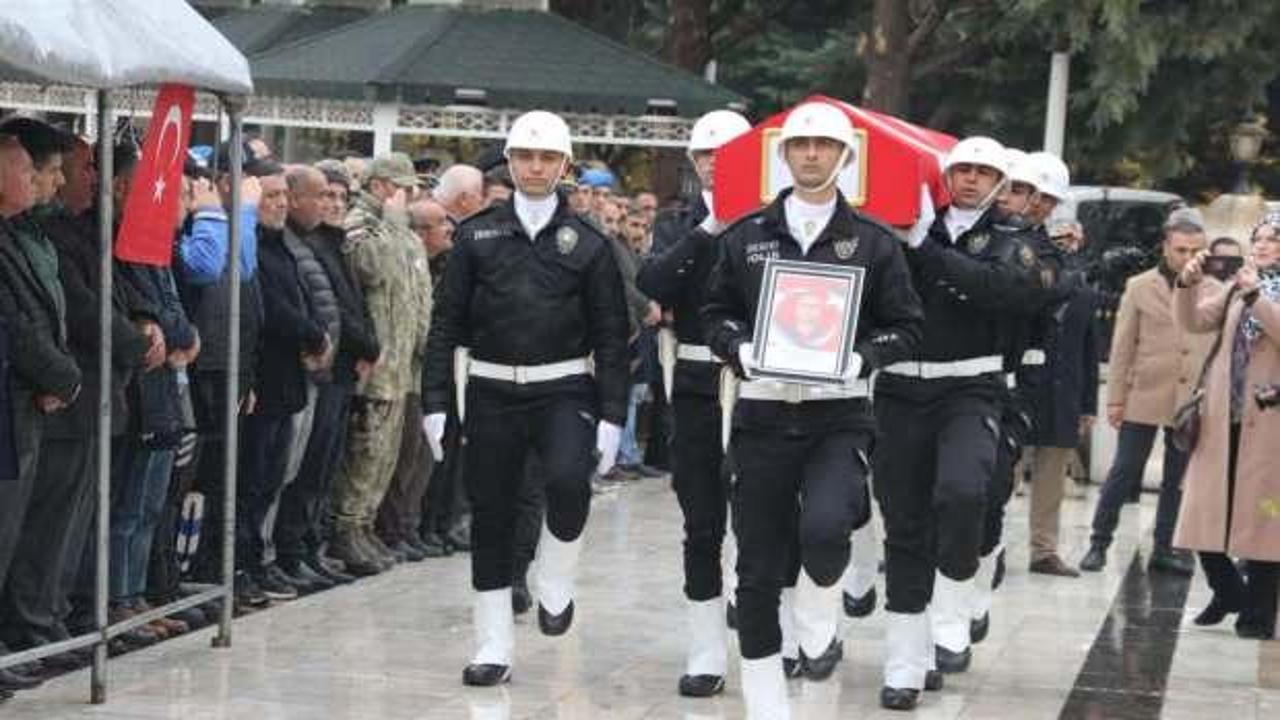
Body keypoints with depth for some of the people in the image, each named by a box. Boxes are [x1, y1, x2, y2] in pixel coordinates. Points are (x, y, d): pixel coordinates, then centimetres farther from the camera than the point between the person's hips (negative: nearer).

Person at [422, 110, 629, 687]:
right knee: (490, 515, 4)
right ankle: (495, 649, 12)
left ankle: (554, 585, 0)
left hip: (563, 391, -2)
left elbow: (611, 336, 2)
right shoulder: (478, 237, 5)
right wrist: (435, 400, -2)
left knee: (568, 480, -27)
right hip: (491, 393, 2)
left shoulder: (587, 244, 3)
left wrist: (611, 416, -5)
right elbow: (447, 322, 6)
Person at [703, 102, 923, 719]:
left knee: (824, 525, -29)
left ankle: (820, 626, 3)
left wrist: (860, 358, -12)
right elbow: (715, 314, 12)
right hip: (763, 412, 2)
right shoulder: (747, 236, 8)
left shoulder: (872, 241, 4)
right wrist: (741, 350, -9)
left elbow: (905, 327, 6)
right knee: (758, 567, 4)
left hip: (839, 416, -2)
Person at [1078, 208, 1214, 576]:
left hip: (1193, 400, 2)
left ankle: (1163, 548, 18)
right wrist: (1115, 398, -2)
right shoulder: (1140, 287, 3)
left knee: (1178, 479, 9)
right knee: (1124, 472, 1)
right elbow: (1122, 347, 3)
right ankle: (1099, 543, 11)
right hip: (1145, 397, -2)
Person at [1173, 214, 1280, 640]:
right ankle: (1228, 592, 23)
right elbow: (1193, 322, 5)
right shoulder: (1234, 288, 15)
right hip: (1221, 416, 4)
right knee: (1208, 510, 4)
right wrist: (1187, 284, -11)